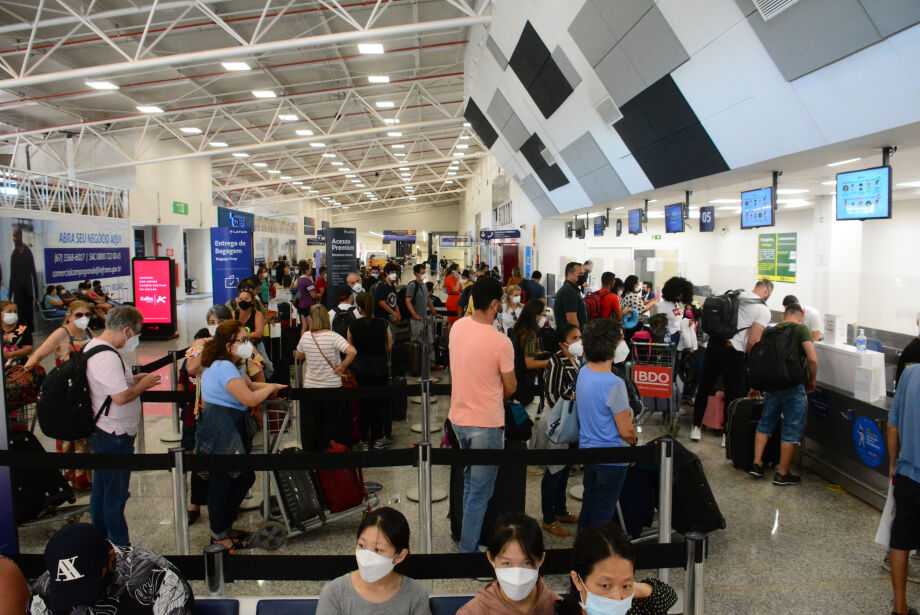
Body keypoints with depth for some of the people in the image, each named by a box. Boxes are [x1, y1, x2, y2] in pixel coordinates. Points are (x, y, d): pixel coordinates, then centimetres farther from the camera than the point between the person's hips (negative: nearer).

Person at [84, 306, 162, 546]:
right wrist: (143, 384, -13)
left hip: (101, 433, 11)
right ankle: (120, 549, 13)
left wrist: (132, 379, 9)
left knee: (101, 491, 20)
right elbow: (121, 397, -29)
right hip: (114, 436, -11)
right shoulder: (107, 357, -25)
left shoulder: (92, 346, 9)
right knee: (115, 496, 2)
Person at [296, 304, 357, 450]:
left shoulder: (305, 337, -5)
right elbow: (352, 352, -27)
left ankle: (312, 450, 25)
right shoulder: (333, 337, -15)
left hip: (310, 386, 2)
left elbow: (299, 357, 12)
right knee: (334, 422, 12)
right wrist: (342, 367, -15)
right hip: (332, 386, -2)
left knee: (312, 424, 15)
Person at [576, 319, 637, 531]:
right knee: (602, 513, 8)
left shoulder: (583, 372, -3)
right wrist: (635, 440, 1)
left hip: (586, 449, 8)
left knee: (589, 504, 24)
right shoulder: (614, 384, -27)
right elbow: (626, 431, -20)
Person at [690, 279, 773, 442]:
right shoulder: (763, 310, -5)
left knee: (704, 387, 14)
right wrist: (749, 361, 4)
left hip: (714, 343, 5)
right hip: (733, 352, -5)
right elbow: (753, 341, -12)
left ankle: (696, 428, 22)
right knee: (734, 393, 8)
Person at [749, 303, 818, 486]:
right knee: (792, 429, 5)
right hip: (793, 387, -5)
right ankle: (782, 474, 11)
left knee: (765, 423, 19)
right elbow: (812, 359, -15)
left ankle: (757, 463, 20)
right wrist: (812, 381, 2)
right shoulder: (801, 329, -5)